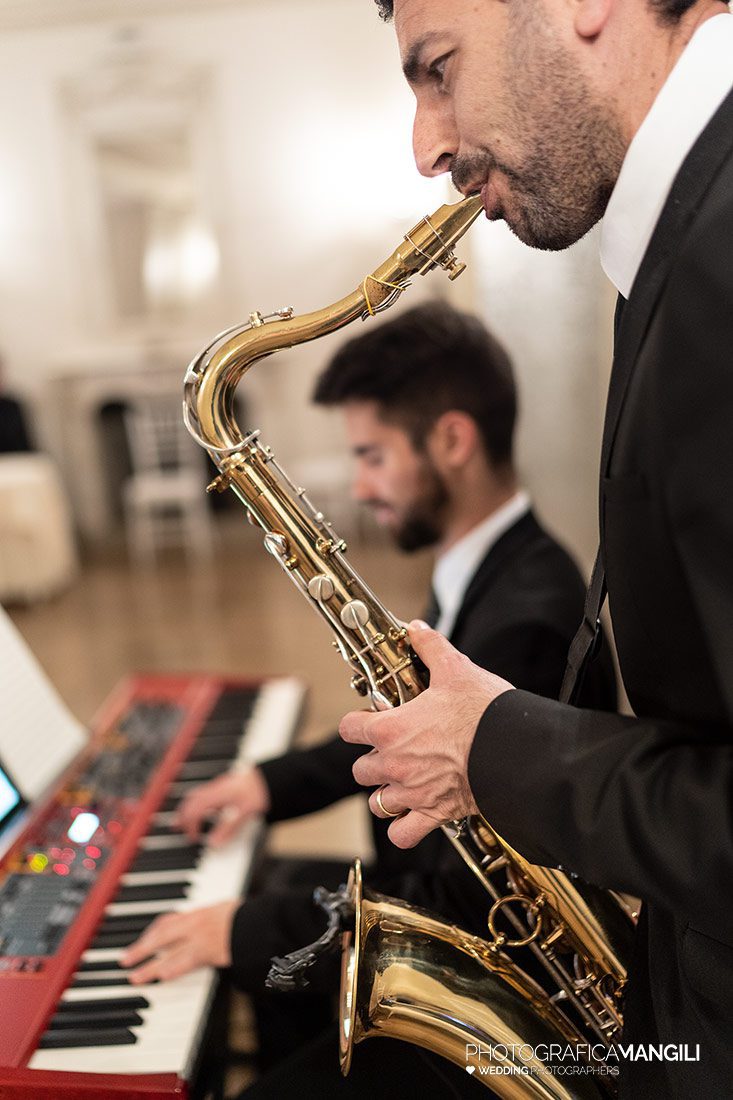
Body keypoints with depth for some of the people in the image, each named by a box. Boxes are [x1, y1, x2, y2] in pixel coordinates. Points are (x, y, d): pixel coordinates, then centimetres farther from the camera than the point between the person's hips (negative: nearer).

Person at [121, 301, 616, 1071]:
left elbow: (472, 901, -30)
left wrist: (251, 929, -24)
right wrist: (278, 780, 6)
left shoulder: (528, 622, -32)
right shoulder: (479, 569, -2)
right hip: (431, 887, 9)